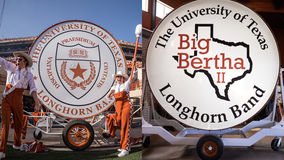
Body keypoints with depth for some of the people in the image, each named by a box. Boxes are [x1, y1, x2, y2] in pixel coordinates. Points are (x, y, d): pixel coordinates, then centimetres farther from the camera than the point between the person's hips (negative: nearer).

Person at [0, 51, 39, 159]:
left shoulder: (29, 75, 4)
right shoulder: (11, 67, 7)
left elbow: (33, 90, 1)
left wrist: (37, 103, -6)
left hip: (18, 99, 1)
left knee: (18, 123, 11)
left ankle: (17, 144, 35)